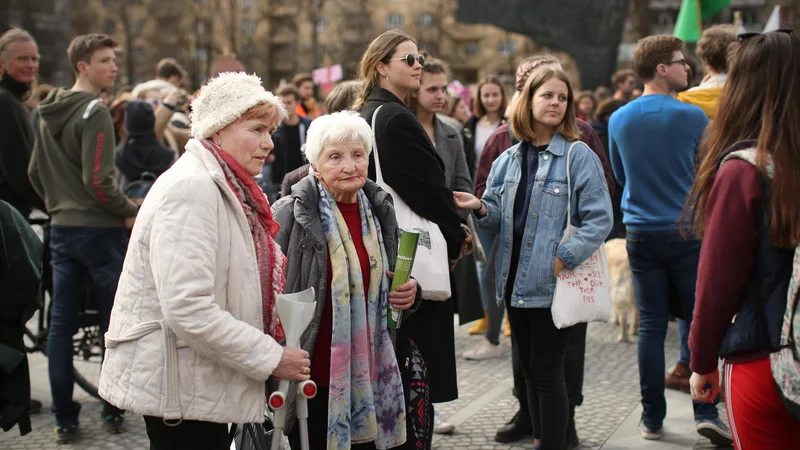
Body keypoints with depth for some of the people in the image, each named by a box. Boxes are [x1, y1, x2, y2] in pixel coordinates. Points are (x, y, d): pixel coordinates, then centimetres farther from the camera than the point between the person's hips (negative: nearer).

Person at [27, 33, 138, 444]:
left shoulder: (47, 113, 12)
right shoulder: (94, 113, -14)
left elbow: (35, 173, 17)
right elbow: (98, 181, -21)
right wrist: (130, 211, -9)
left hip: (61, 229, 7)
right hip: (100, 230, -7)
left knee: (60, 325, 6)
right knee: (115, 324, 5)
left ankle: (64, 420, 10)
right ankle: (113, 412, 12)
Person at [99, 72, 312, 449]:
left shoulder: (226, 190, 13)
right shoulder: (192, 187, -19)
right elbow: (187, 308, -27)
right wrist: (270, 358, -20)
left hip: (202, 382, 10)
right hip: (180, 386, -10)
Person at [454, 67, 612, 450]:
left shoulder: (578, 156, -6)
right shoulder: (509, 160, 11)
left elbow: (599, 219, -11)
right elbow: (501, 219, 13)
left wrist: (563, 258, -19)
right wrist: (481, 208, -9)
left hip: (553, 284, -6)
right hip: (516, 280, 6)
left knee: (547, 371, -3)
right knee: (530, 370, 14)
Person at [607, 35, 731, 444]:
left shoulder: (619, 120, 2)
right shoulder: (692, 117, -9)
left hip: (641, 233, 3)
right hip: (687, 231, -3)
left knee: (651, 326, 7)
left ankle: (652, 418, 10)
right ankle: (706, 411, -3)